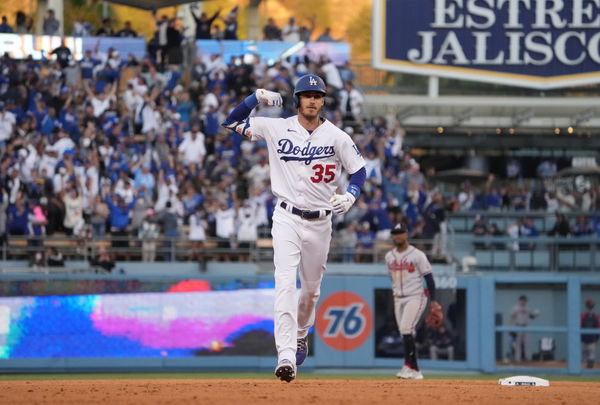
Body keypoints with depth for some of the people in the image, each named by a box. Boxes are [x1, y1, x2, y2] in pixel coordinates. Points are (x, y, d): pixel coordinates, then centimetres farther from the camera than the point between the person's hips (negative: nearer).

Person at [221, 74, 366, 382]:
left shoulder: (337, 137, -1)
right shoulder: (277, 128, -2)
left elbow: (358, 170, 7)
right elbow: (232, 122, 1)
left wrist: (350, 195, -13)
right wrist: (257, 97, -13)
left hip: (320, 221, 2)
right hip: (287, 218, -2)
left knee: (312, 288, 15)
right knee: (285, 282, -18)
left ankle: (300, 336, 44)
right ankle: (286, 356, -27)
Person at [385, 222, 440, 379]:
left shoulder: (417, 255, -7)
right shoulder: (389, 256, 10)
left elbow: (428, 277, -6)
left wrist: (433, 300, -11)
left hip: (415, 297, -6)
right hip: (398, 299, 6)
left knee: (406, 329, -20)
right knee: (406, 334, 4)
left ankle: (408, 366, -21)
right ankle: (415, 371, 9)